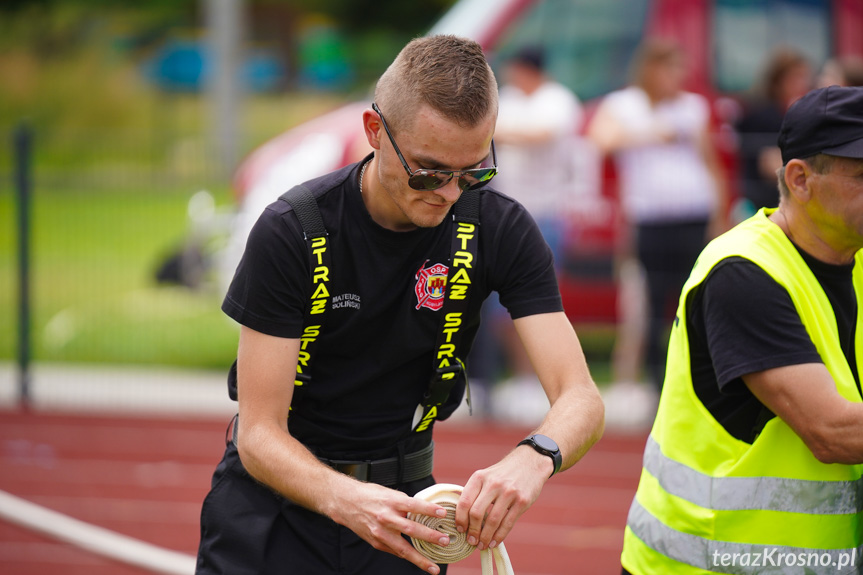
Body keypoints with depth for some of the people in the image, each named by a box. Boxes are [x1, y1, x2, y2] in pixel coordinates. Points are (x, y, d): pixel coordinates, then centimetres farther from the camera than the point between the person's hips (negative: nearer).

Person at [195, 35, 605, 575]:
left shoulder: (500, 231, -12)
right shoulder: (292, 232, -20)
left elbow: (581, 398, -18)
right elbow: (259, 433, -21)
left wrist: (533, 459, -42)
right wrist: (344, 500, -43)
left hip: (403, 495, 2)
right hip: (276, 500, -2)